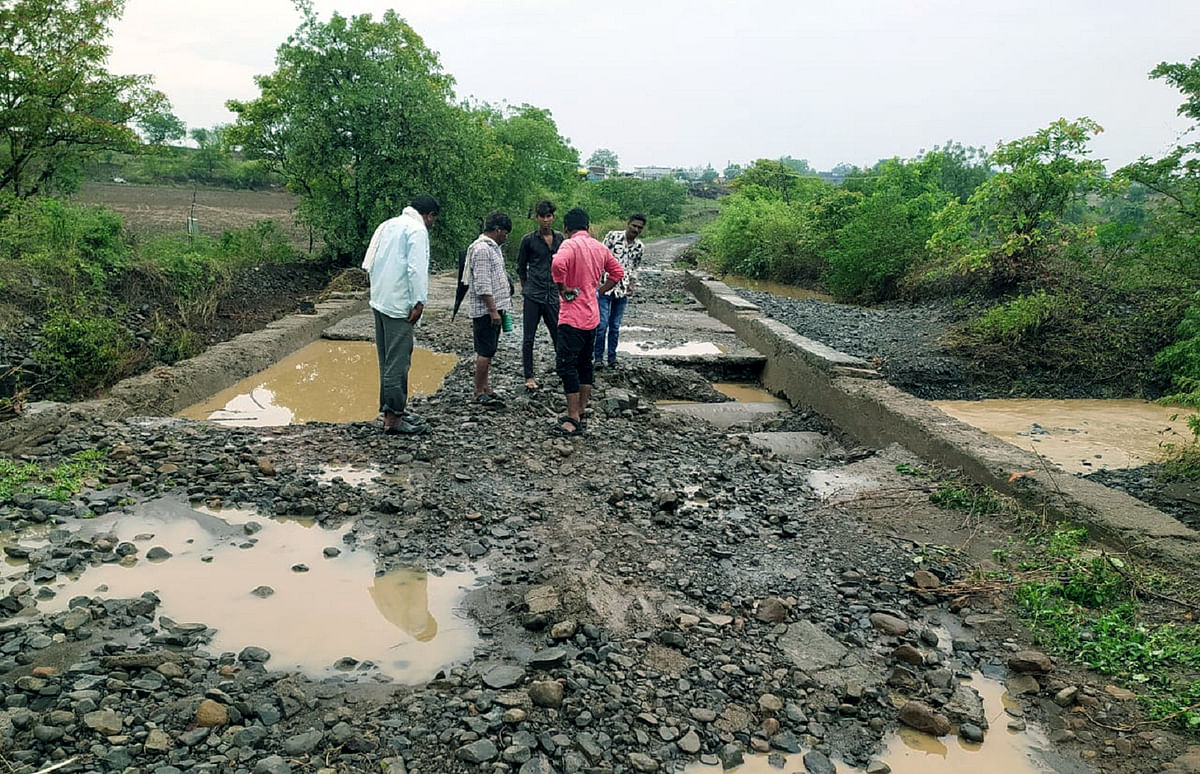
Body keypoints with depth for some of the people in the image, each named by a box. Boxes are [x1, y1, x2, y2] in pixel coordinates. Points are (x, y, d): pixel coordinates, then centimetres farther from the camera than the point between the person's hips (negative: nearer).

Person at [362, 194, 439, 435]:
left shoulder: (387, 225, 18)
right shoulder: (417, 230, -9)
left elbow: (368, 264, 18)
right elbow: (416, 269, -18)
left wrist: (380, 288, 18)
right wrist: (419, 302, -16)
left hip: (379, 301, 9)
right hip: (399, 304, -9)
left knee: (388, 359, 15)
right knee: (398, 361, -5)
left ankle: (393, 410, 24)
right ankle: (392, 419, -2)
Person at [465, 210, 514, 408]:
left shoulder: (493, 247, 17)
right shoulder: (481, 249, -15)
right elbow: (482, 285, -21)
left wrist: (499, 308, 22)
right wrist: (493, 310, -22)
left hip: (494, 307, 10)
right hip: (485, 309, -10)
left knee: (488, 350, 13)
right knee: (485, 350, -7)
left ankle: (484, 387, 20)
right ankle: (479, 392, -1)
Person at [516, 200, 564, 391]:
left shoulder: (560, 238, 7)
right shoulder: (529, 239, -2)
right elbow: (521, 267, 8)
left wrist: (562, 287, 13)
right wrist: (527, 288, 11)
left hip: (553, 296, 2)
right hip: (533, 297, -2)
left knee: (559, 336, 7)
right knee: (528, 338, 3)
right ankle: (529, 377, 12)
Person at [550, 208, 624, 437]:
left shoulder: (570, 244, -12)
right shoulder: (599, 247, 10)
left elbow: (558, 264, -32)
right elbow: (617, 272, 19)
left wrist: (562, 289, -18)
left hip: (573, 317, -8)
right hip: (592, 316, 8)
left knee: (566, 365, -5)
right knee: (584, 364, 16)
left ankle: (573, 420, -5)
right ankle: (581, 413, 24)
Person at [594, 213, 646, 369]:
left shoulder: (640, 247, 7)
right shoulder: (612, 236, -6)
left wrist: (631, 285, 4)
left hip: (622, 290, 4)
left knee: (615, 326, 9)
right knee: (602, 324, -4)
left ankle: (612, 358, 19)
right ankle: (598, 357, 9)